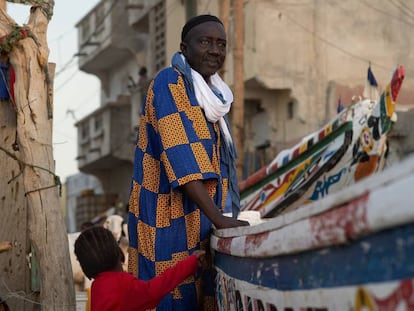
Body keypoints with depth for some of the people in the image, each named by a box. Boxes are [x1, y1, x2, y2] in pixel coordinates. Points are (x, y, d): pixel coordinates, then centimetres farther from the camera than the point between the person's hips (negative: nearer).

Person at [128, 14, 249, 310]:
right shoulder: (170, 84, -12)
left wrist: (223, 219, 9)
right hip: (171, 224, -8)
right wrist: (220, 219, -28)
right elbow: (182, 159, -22)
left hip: (199, 221, 8)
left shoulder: (213, 94, 15)